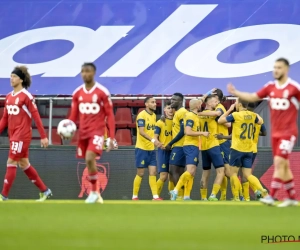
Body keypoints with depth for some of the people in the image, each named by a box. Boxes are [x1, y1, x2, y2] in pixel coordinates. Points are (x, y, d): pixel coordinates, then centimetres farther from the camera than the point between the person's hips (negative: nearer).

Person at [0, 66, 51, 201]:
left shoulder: (26, 96, -11)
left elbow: (36, 116, -12)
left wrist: (43, 136, -13)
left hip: (22, 135, -8)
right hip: (13, 134, 8)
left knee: (11, 163, -9)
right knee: (24, 164, 13)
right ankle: (45, 190, 23)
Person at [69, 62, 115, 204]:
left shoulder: (102, 92, -7)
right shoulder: (77, 93, 7)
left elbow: (110, 115, -5)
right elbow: (74, 115, 11)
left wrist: (112, 138, -10)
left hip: (97, 132, -5)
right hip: (83, 132, 5)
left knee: (90, 159, -23)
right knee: (89, 162, 10)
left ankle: (94, 192, -9)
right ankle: (96, 194, 22)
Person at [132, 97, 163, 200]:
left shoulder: (154, 115, 12)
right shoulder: (142, 115, -13)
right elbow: (141, 131, -24)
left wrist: (156, 142, 11)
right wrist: (153, 140, -35)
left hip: (151, 149, 7)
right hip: (142, 148, -7)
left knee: (153, 173, 1)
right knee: (140, 173, -1)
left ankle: (155, 196, -1)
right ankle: (134, 196, 9)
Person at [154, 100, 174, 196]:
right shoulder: (160, 122, -1)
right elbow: (155, 138, -4)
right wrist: (160, 145, -23)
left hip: (173, 151, 4)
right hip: (163, 151, -4)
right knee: (163, 176, -10)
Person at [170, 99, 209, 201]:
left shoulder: (193, 115, 16)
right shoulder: (190, 116, -12)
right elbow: (188, 132, -22)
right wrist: (202, 133, -17)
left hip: (193, 146, 10)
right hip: (191, 146, -10)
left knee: (192, 173, 6)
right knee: (190, 171, -20)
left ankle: (186, 196, 3)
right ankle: (175, 190, -24)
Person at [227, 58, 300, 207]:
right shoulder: (270, 87, 6)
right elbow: (253, 97, 12)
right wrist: (236, 93, 2)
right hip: (275, 132, 6)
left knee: (279, 162, -15)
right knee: (283, 166, 9)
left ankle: (271, 196, -16)